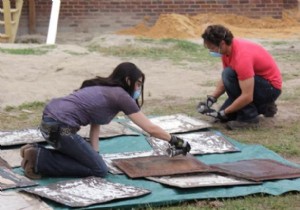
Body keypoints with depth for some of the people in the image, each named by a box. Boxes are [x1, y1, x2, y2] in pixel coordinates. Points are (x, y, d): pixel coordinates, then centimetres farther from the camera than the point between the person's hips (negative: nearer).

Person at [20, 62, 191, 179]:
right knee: (99, 170, -1)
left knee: (82, 157, 24)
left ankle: (37, 151, 10)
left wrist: (94, 153, 11)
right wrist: (174, 140, 15)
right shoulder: (121, 96, -2)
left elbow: (95, 123, 20)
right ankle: (39, 160, -9)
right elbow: (151, 129, 2)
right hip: (60, 127, -10)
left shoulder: (103, 90, 24)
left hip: (50, 120, 10)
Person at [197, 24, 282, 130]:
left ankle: (249, 117, -16)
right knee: (224, 117, 3)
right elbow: (224, 80, 10)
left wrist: (223, 113, -26)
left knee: (229, 74, -29)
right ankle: (263, 107, 17)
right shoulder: (227, 49, -4)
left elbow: (247, 96, -34)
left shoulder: (241, 56, -33)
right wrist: (210, 99, -4)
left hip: (271, 88, -9)